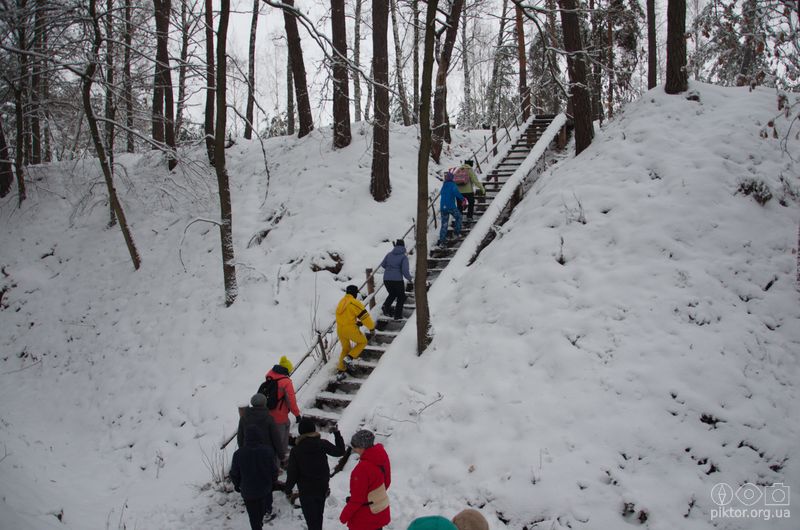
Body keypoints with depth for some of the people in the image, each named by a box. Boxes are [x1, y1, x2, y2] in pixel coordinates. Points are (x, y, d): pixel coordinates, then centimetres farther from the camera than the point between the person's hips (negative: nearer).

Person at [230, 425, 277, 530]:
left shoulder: (238, 454, -21)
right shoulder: (267, 450, -18)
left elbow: (234, 474, -8)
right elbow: (273, 470, -6)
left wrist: (237, 485, 13)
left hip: (248, 491, -2)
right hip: (265, 488, 2)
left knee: (254, 516, 13)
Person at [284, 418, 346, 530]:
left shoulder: (296, 450, -19)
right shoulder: (323, 444, -15)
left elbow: (292, 473, -13)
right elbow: (340, 451, -1)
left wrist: (288, 489, 2)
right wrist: (337, 434, 11)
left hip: (306, 489, -3)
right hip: (322, 487, 3)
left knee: (310, 516, 9)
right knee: (319, 513, 23)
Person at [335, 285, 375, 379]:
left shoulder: (341, 302, 14)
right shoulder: (354, 302, -12)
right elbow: (364, 316, -11)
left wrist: (356, 322, 19)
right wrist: (371, 327, 2)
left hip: (339, 329, 7)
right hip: (350, 329, -7)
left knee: (345, 348, 24)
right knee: (362, 342, 18)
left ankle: (341, 370, 21)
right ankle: (350, 357, 1)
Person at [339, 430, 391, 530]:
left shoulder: (363, 468, -32)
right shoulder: (382, 456, -7)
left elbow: (357, 498, -23)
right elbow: (387, 482, 8)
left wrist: (344, 515, -10)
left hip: (364, 519, -8)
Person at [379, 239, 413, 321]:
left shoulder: (389, 254, 6)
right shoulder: (404, 257, -7)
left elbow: (383, 264, 17)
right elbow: (405, 271, -15)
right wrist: (409, 278, 4)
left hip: (386, 279, 4)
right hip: (397, 280, -4)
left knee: (392, 294, 28)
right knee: (401, 297, 18)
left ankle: (386, 306, 1)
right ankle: (397, 315, 13)